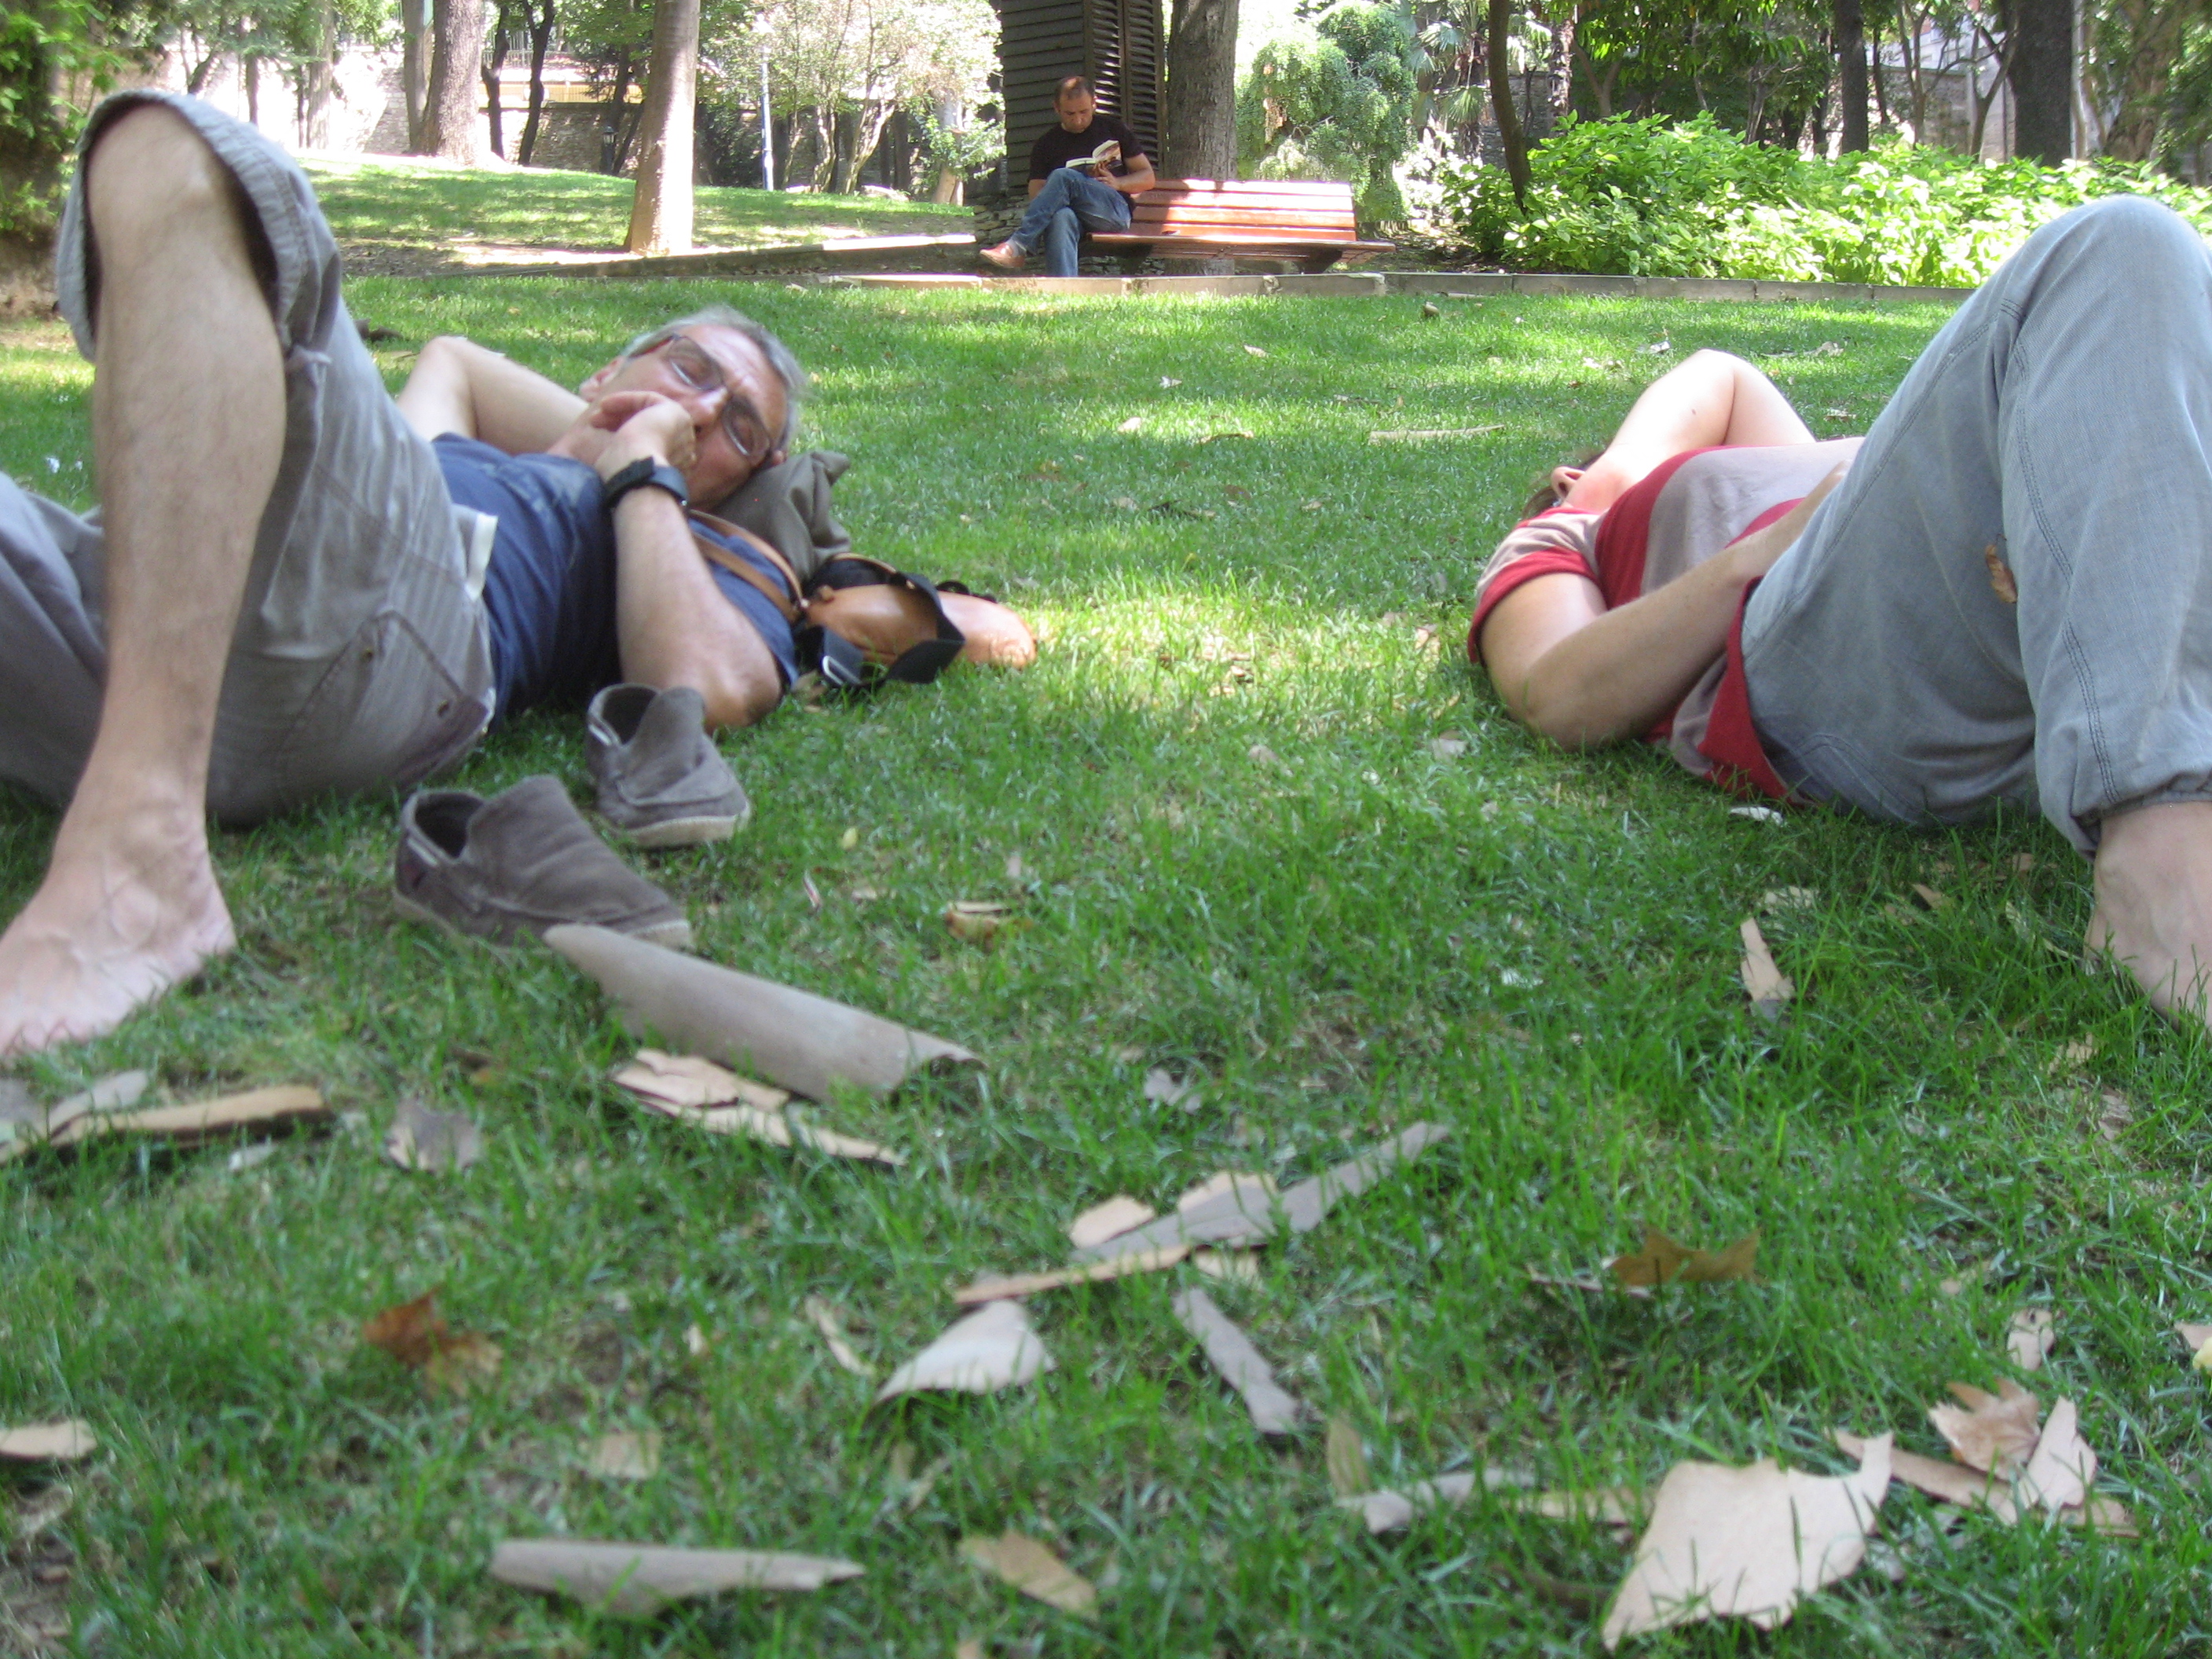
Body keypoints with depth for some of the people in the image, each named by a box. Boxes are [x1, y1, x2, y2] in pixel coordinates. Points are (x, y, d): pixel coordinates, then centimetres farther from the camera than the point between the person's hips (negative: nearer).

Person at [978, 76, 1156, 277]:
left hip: (1115, 212, -1)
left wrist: (1117, 183, -6)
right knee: (1061, 217, -39)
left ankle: (1017, 247, -35)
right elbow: (1036, 193, 8)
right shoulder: (1046, 144, 16)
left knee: (1064, 176, -29)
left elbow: (1148, 178, 15)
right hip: (1072, 213, 1)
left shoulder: (1113, 131, 15)